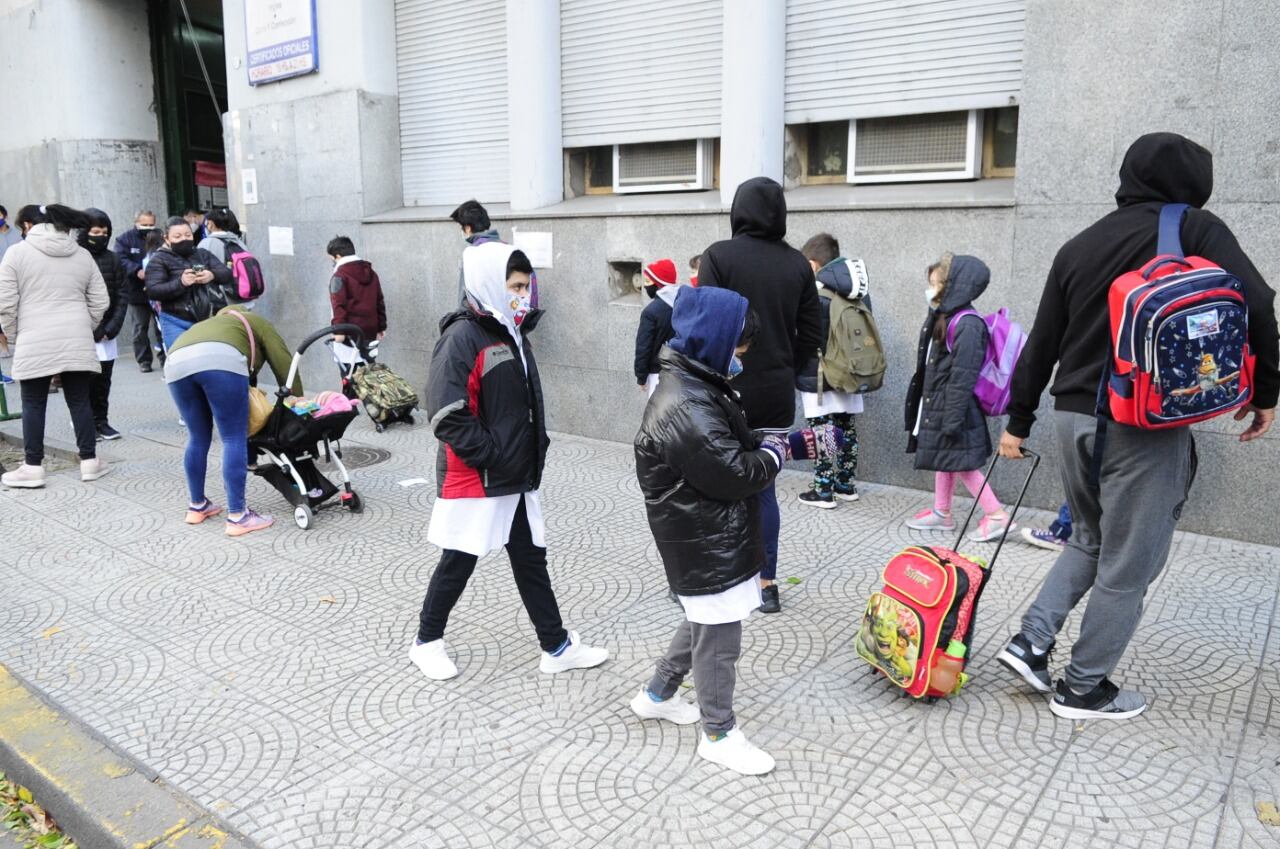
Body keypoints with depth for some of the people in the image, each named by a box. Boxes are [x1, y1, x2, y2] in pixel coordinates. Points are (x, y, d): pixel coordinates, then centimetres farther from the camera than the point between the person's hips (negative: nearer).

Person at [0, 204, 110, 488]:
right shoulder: (82, 254, 10)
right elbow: (100, 302, 9)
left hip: (34, 343, -3)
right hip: (77, 342, 3)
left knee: (33, 404, 6)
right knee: (79, 400, 8)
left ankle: (33, 467, 10)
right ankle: (89, 461, 11)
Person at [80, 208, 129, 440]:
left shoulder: (112, 259, 7)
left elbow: (122, 296, 6)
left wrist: (111, 328, -4)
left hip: (105, 332, 3)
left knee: (103, 378, 6)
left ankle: (101, 421, 16)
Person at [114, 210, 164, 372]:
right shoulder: (124, 239, 2)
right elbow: (121, 260, -12)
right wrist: (138, 271, -29)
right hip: (137, 292, 0)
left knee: (161, 326, 2)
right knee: (140, 328, 8)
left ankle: (165, 358, 11)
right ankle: (143, 360, 16)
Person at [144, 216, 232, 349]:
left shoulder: (203, 254, 15)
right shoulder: (159, 260, 1)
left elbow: (228, 274, 6)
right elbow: (153, 291, -10)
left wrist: (212, 275, -17)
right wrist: (180, 283, -25)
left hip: (210, 320, 4)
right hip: (177, 324, -4)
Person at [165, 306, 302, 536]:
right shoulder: (257, 324, 33)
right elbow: (284, 365, 19)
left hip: (176, 363, 6)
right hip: (219, 360, -6)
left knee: (198, 437, 21)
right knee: (234, 439, 0)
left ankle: (197, 506, 33)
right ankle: (237, 517, -1)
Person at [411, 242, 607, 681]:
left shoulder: (514, 334, 10)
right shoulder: (462, 337, -17)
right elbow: (448, 417, -24)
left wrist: (536, 449, 9)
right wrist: (493, 456, -19)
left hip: (518, 478, 8)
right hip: (474, 480, -8)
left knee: (531, 559, 13)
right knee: (458, 562, 7)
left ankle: (557, 646, 23)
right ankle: (427, 641, 28)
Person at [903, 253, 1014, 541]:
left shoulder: (967, 325, -21)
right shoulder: (941, 318, 9)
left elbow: (963, 377, -24)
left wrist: (953, 418, -24)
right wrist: (924, 405, 19)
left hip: (952, 408, -10)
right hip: (935, 405, 10)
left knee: (961, 463, -2)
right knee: (943, 461, 17)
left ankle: (996, 515, 7)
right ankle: (941, 512, 29)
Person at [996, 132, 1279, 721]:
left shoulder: (1079, 245, 13)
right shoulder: (1197, 229, -2)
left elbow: (1042, 343, 12)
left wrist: (1018, 420, 17)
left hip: (1074, 416, 6)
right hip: (1144, 425, -6)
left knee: (1091, 539, 24)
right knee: (1128, 564, 7)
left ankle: (1031, 641, 14)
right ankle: (1084, 689, 16)